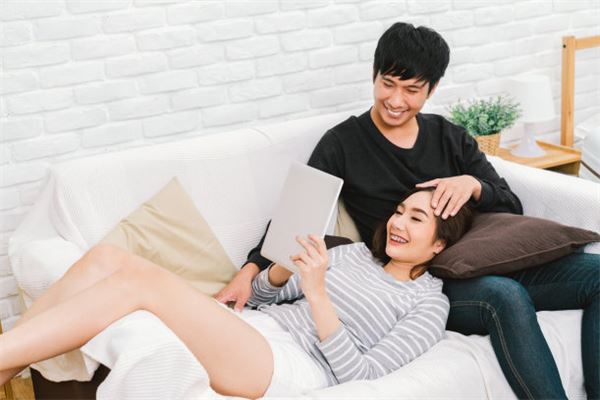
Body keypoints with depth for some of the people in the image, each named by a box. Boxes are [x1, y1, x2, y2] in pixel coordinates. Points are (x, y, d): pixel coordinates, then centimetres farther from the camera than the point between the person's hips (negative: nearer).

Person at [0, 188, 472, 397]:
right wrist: (287, 268, 0)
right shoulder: (355, 253, 25)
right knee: (108, 257, -14)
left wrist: (317, 294, -15)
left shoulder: (429, 305, 7)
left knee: (144, 280, -27)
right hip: (251, 330, 7)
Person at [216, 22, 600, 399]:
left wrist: (472, 184, -10)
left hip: (488, 263, 5)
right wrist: (251, 269, -15)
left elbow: (511, 207, 12)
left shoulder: (450, 138, 16)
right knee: (506, 297, -36)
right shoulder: (343, 144, 4)